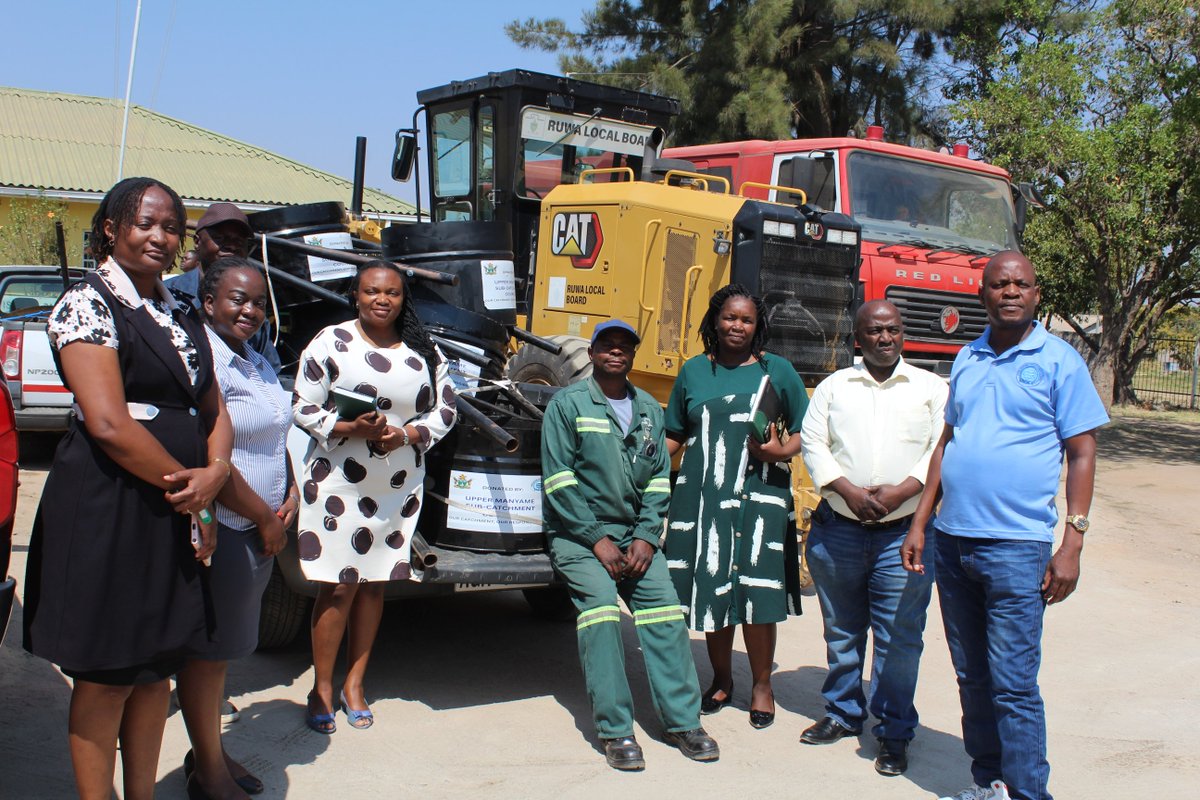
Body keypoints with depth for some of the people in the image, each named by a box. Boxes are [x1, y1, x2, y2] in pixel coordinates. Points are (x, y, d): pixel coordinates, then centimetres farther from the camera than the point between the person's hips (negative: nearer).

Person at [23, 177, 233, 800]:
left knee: (157, 666, 13)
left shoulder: (181, 320, 16)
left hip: (175, 513, 7)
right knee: (105, 676, 0)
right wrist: (188, 490, -10)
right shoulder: (88, 304, -7)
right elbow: (108, 424, -17)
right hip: (106, 508, -7)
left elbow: (214, 414, 15)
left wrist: (212, 476, -6)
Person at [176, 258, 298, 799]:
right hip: (222, 530, -9)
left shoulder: (257, 364, 13)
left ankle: (211, 751, 31)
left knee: (221, 647, 18)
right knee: (206, 650, 3)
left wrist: (291, 494, 6)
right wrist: (266, 519, -14)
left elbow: (275, 437, 23)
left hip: (258, 530, 9)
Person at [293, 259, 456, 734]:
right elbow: (304, 407, -4)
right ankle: (322, 689, 12)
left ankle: (354, 685, 22)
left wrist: (407, 434, -10)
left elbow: (445, 410, 8)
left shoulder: (424, 352, 7)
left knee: (373, 583, 10)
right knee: (339, 586, -3)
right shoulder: (331, 342, -2)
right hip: (338, 483, -3)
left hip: (400, 489, 3)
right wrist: (350, 428, -19)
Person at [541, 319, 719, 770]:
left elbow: (659, 478, 10)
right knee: (600, 603, -23)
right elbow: (559, 480, -7)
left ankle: (682, 722, -2)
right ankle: (615, 732, -19)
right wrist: (597, 539, -13)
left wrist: (646, 537, -4)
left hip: (634, 534, 4)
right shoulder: (568, 404, 0)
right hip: (578, 534, -4)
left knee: (665, 608, -11)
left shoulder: (649, 410, 14)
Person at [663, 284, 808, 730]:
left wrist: (782, 450, -11)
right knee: (712, 592, 5)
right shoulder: (693, 371, 12)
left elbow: (805, 431, 8)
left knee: (757, 595, -4)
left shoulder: (777, 371, 7)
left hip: (760, 496, -2)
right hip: (702, 496, 2)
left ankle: (762, 685, 14)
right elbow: (673, 436, 16)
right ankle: (721, 681, 24)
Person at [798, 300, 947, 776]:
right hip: (837, 532, 2)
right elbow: (813, 444, 2)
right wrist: (849, 492, -12)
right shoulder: (834, 387, 10)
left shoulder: (931, 388, 6)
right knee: (841, 631, 13)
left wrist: (901, 492, -16)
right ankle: (843, 714, 29)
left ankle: (895, 733, 11)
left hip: (903, 534, -2)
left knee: (899, 638, -1)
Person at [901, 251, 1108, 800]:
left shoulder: (1059, 361, -2)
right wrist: (920, 523, 13)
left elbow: (1081, 456, -3)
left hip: (1015, 547, -5)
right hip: (951, 542, 5)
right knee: (972, 678, 13)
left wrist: (1071, 545, -10)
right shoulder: (967, 359, 13)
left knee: (1013, 684, -5)